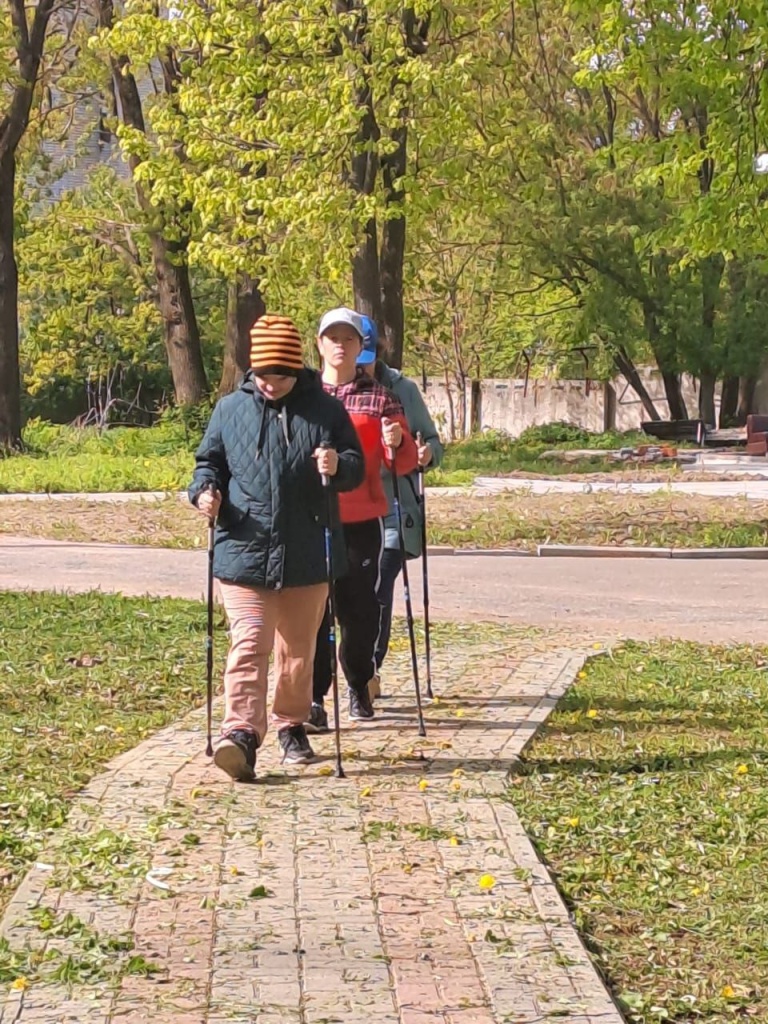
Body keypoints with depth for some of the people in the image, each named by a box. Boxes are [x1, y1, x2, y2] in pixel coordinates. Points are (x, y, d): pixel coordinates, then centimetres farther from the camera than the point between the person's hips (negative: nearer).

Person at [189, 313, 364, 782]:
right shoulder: (230, 410, 6)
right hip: (244, 554, -1)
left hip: (306, 558, 1)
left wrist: (338, 466, -16)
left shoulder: (326, 410, 4)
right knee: (249, 645, -14)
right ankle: (242, 734, -20)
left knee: (299, 651, 13)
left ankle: (292, 726, 30)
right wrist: (204, 490, -7)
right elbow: (209, 461, 15)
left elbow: (357, 468, 7)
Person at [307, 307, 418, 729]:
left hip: (361, 523, 0)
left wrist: (397, 443, -18)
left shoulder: (379, 398, 6)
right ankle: (313, 697, 1)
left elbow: (404, 463, 4)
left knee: (361, 611, 5)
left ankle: (359, 686, 24)